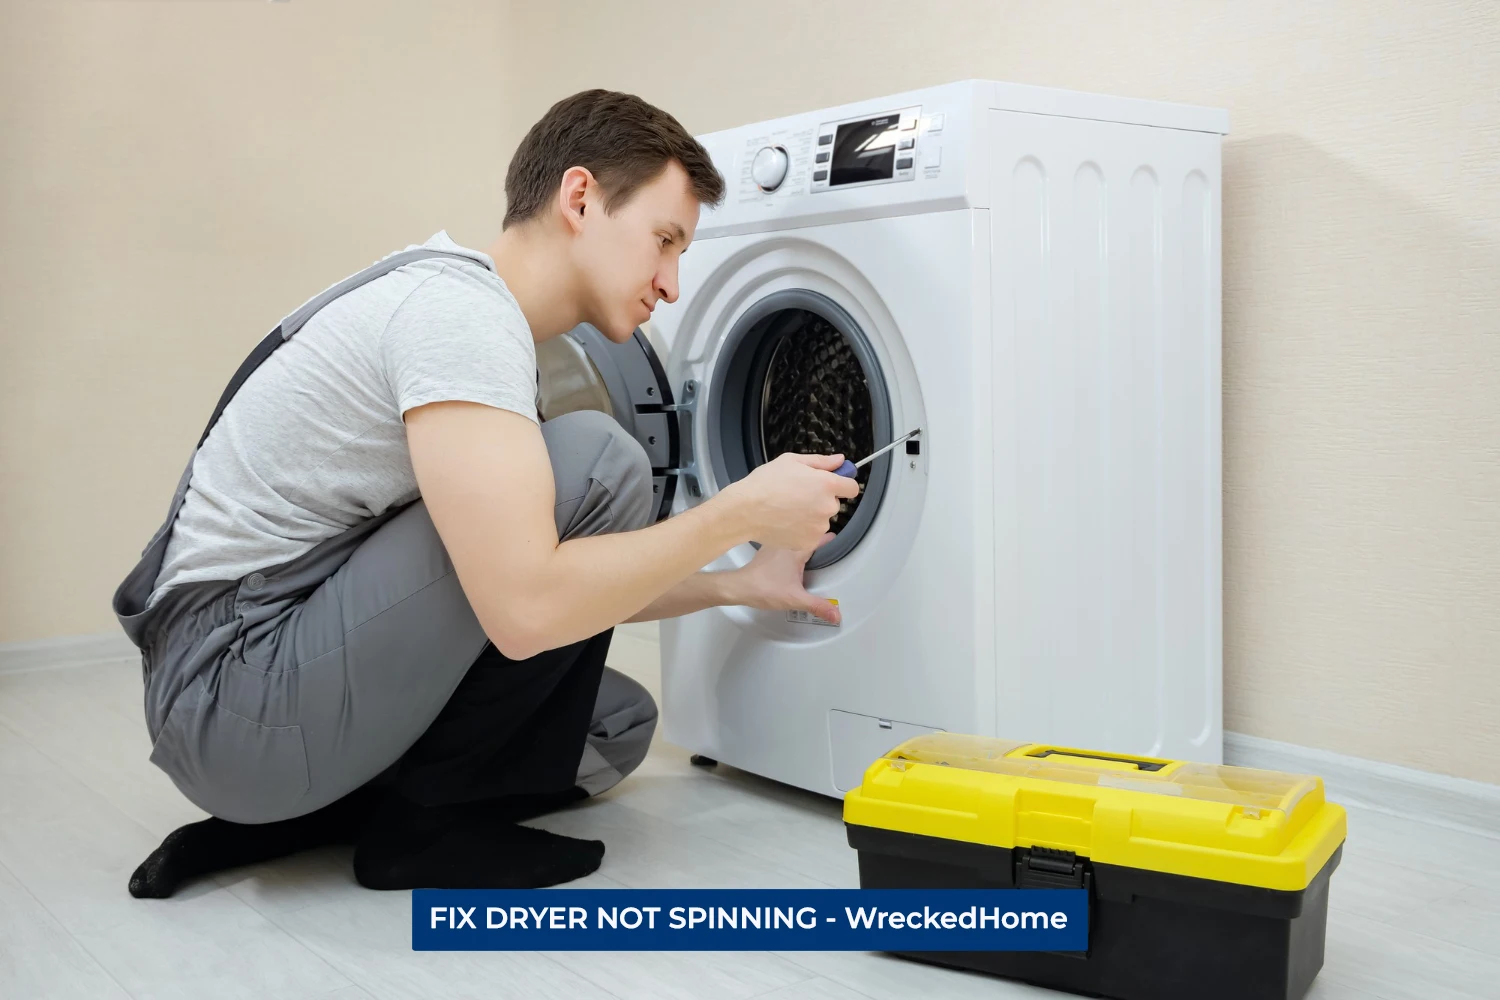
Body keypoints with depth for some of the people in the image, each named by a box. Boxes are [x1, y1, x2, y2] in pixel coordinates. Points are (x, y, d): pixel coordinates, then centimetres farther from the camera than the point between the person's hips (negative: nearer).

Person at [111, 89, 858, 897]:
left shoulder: (480, 318, 14)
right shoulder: (457, 307, -18)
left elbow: (576, 586, 18)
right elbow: (526, 607, -29)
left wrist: (740, 584, 11)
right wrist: (741, 512, -17)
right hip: (234, 690, -10)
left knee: (616, 722, 15)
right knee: (596, 468, -18)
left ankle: (274, 819, 10)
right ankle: (422, 819, -6)